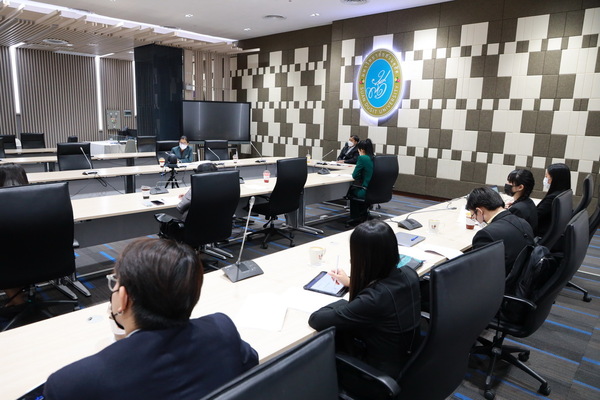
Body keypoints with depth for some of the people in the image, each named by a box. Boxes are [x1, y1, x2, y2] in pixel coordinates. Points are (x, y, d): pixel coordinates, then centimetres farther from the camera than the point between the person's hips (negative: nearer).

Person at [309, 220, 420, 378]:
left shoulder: (372, 300, -35)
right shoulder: (409, 274, -13)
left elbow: (316, 320, -26)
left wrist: (342, 304, -10)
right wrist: (351, 282, 16)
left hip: (383, 372, -6)